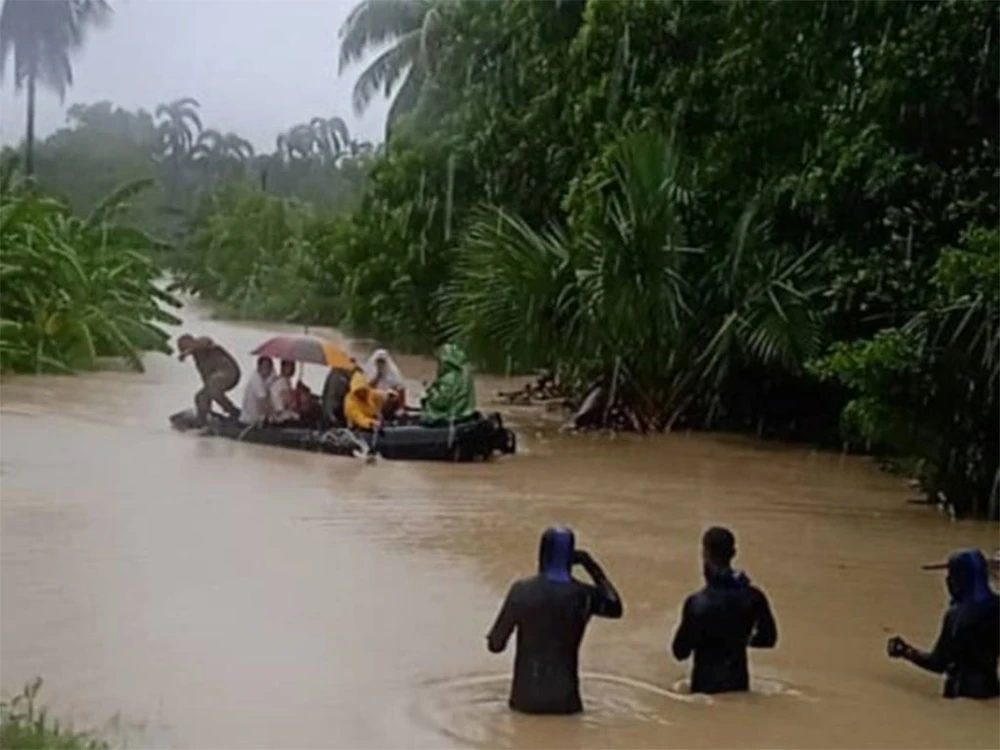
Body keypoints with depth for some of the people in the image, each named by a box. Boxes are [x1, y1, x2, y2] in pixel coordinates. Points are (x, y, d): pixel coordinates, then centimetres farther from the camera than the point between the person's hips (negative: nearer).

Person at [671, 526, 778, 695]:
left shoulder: (698, 603, -23)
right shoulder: (753, 596, -9)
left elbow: (680, 651, -15)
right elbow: (768, 638, 4)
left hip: (707, 685, -4)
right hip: (739, 682, 4)